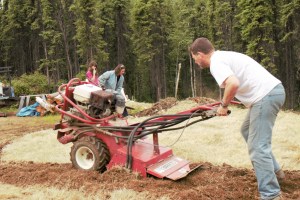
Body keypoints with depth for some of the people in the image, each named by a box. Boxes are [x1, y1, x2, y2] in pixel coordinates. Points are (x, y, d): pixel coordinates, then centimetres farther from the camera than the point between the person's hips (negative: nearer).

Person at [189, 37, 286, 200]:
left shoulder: (216, 62, -11)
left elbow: (233, 84, -29)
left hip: (266, 95, -11)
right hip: (273, 90, 11)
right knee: (248, 130, 27)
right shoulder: (223, 56, 19)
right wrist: (226, 102, 32)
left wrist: (224, 105, -13)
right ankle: (274, 171, 35)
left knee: (257, 147, -7)